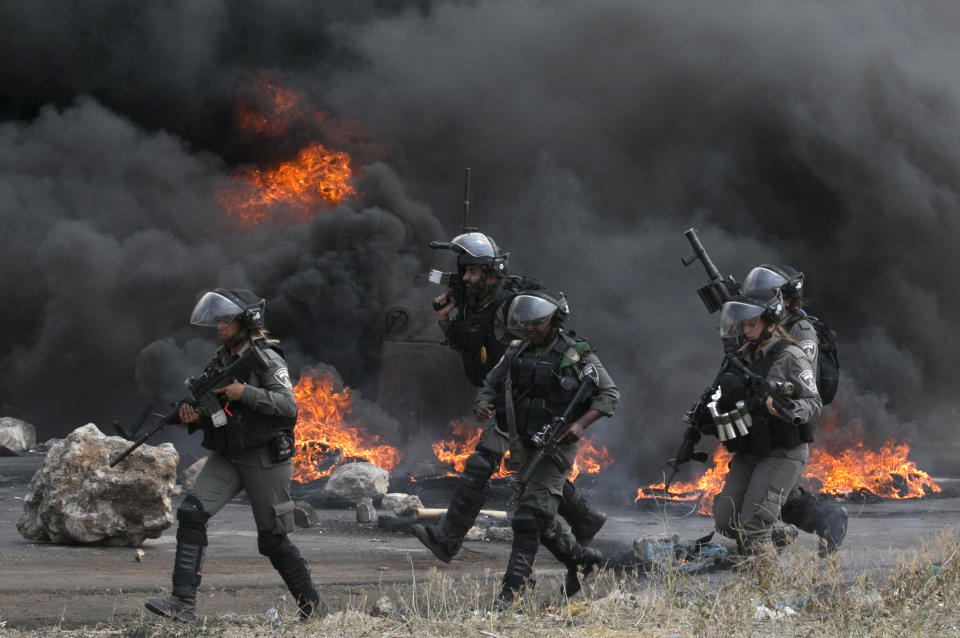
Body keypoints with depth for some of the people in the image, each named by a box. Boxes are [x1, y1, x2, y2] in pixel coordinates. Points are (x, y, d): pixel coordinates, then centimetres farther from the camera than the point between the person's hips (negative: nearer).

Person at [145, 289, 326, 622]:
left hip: (264, 459, -6)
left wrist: (245, 393, -27)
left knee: (272, 539, 2)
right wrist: (192, 418, -9)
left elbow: (288, 405, -18)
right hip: (226, 457, 6)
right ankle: (183, 602, -19)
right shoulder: (219, 362, 11)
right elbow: (210, 413, 14)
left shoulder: (266, 359, -9)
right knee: (191, 512, -15)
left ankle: (312, 606, 20)